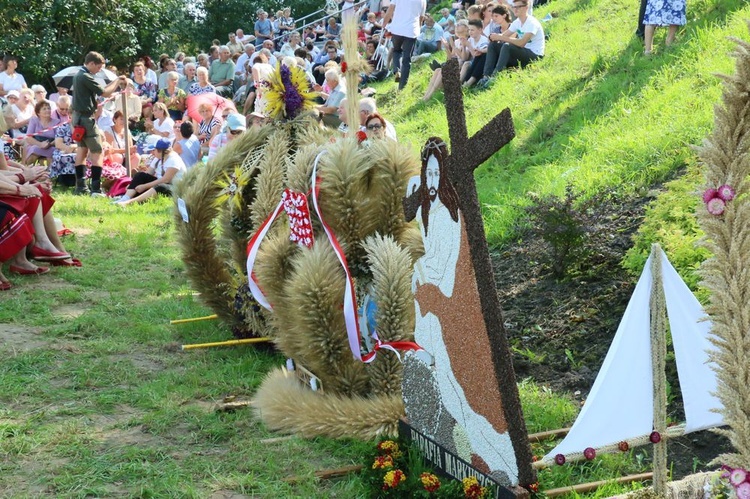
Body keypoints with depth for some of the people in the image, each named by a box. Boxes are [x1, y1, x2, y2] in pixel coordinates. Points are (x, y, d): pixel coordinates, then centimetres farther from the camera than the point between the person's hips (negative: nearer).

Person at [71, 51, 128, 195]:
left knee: (82, 150, 15)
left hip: (78, 117, 10)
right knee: (97, 152, -7)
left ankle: (80, 187, 17)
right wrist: (118, 82, 0)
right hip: (86, 118, -10)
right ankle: (96, 189, -12)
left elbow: (99, 90, 14)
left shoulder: (79, 75, 14)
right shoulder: (86, 77, -17)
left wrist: (116, 81, 9)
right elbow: (105, 93, -15)